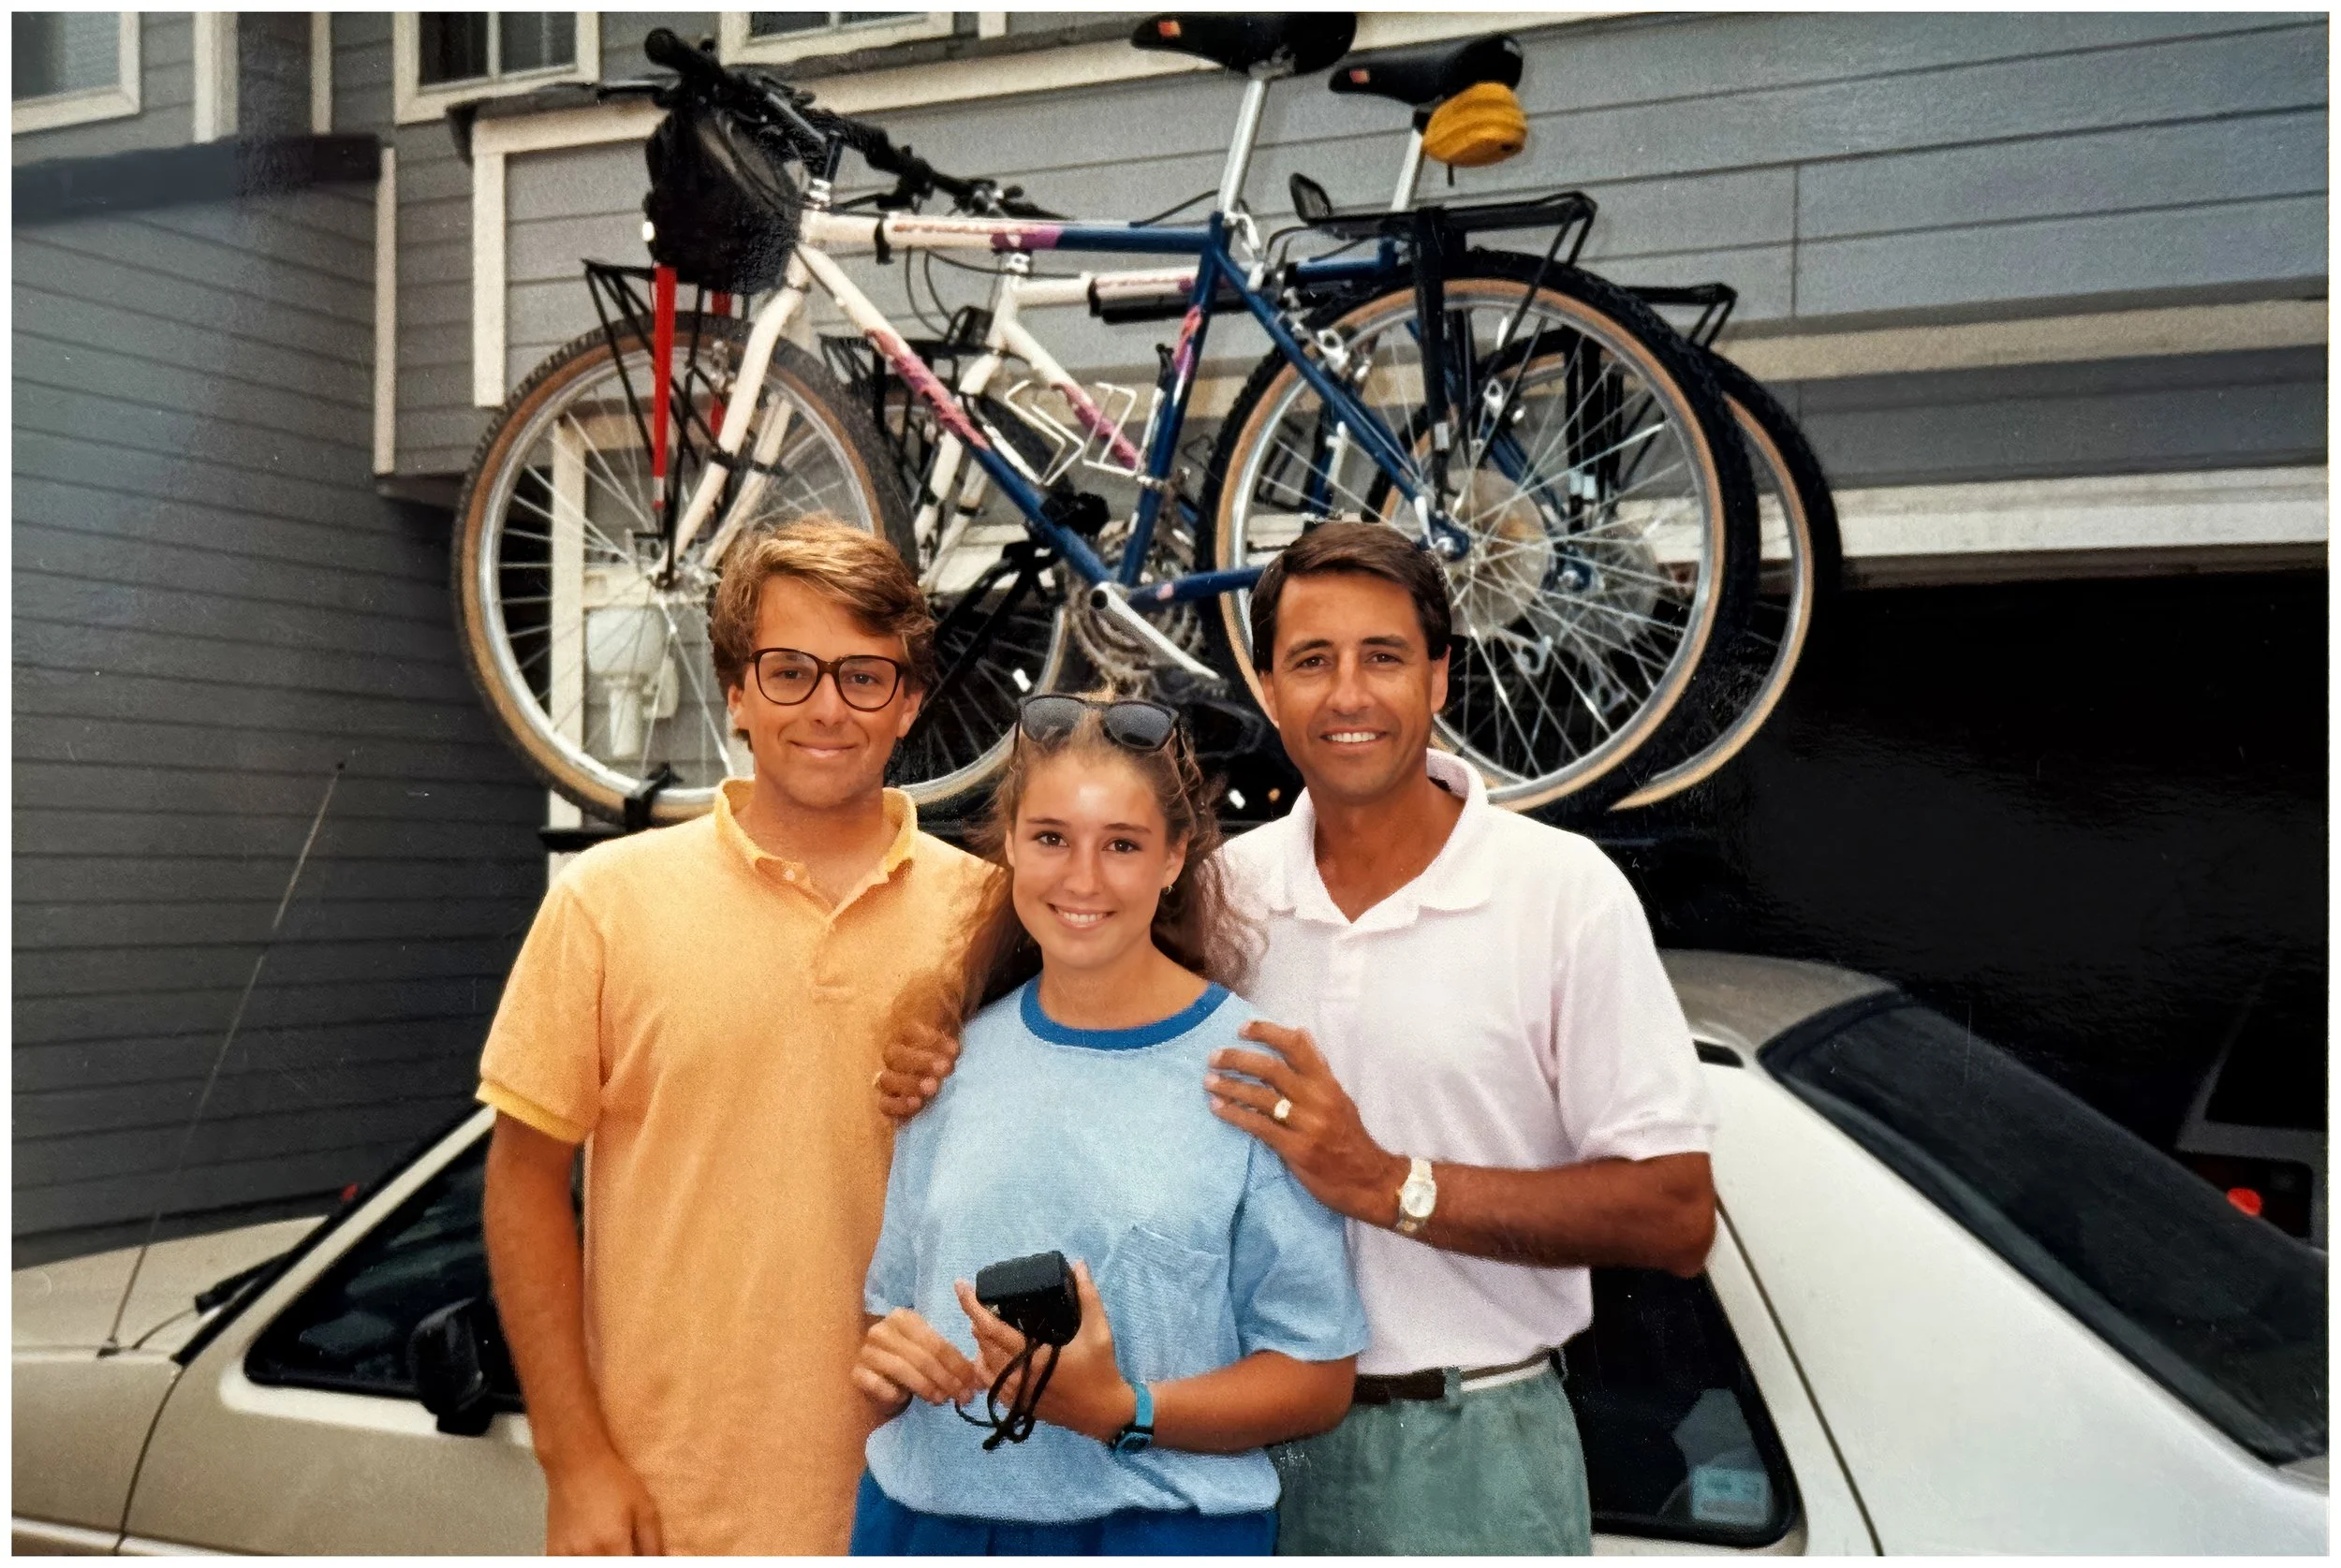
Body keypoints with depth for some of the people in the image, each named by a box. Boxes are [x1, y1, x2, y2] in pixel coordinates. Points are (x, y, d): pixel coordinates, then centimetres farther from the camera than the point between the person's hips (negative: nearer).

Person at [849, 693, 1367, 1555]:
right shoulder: (958, 1058, 2)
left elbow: (1318, 1378, -8)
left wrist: (1123, 1412, -21)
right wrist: (888, 1363, -7)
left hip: (1161, 1525, -3)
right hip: (927, 1512, 3)